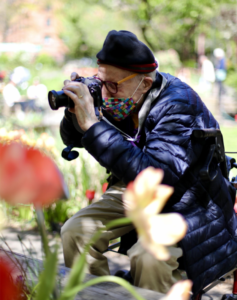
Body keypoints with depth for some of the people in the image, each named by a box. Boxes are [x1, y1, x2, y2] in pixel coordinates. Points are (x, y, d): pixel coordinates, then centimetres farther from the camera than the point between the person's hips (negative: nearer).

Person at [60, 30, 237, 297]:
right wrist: (74, 110, -20)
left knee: (147, 257, -30)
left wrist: (92, 125, -43)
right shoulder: (120, 98, -9)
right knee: (74, 232, -8)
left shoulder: (178, 106, -28)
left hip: (186, 203, -6)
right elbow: (73, 140, 5)